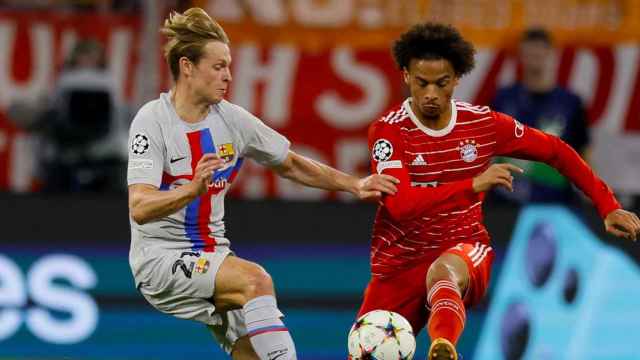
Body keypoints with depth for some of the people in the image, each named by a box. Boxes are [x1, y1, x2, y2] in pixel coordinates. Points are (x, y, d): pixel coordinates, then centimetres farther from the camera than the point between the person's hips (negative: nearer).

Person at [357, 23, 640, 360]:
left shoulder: (484, 123, -1)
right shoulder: (387, 131, -10)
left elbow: (557, 152, 11)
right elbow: (400, 205, -24)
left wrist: (607, 206, 6)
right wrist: (473, 185, -31)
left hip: (464, 250, -1)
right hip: (399, 264, 1)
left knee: (442, 272, -38)